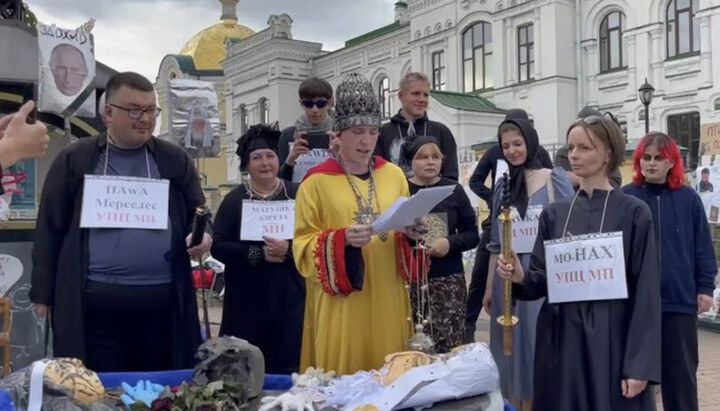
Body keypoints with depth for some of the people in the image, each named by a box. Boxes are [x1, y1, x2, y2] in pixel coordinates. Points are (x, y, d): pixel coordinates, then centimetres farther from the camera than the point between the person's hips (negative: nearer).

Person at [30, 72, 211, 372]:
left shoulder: (175, 160, 10)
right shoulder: (74, 160, 6)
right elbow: (50, 230, 7)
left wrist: (202, 237, -9)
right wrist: (44, 294, 4)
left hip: (163, 301, 2)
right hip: (94, 303, -1)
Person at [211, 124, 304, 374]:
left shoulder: (296, 195, 5)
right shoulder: (235, 199, 5)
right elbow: (218, 247, -3)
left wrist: (289, 250, -19)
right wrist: (259, 254, -15)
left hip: (290, 297, 0)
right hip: (247, 299, 0)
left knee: (288, 366, 0)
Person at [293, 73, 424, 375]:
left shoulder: (393, 175, 8)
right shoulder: (317, 182, -4)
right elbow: (303, 246, -6)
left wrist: (410, 233, -7)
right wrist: (342, 239, -22)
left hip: (387, 300, 4)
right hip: (340, 305, -3)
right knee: (342, 375, 2)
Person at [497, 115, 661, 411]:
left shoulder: (634, 213, -4)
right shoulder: (554, 214, 7)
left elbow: (646, 293, -7)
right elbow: (543, 282, 8)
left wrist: (639, 364, -11)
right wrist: (521, 277, -16)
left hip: (613, 341, -3)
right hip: (561, 341, 3)